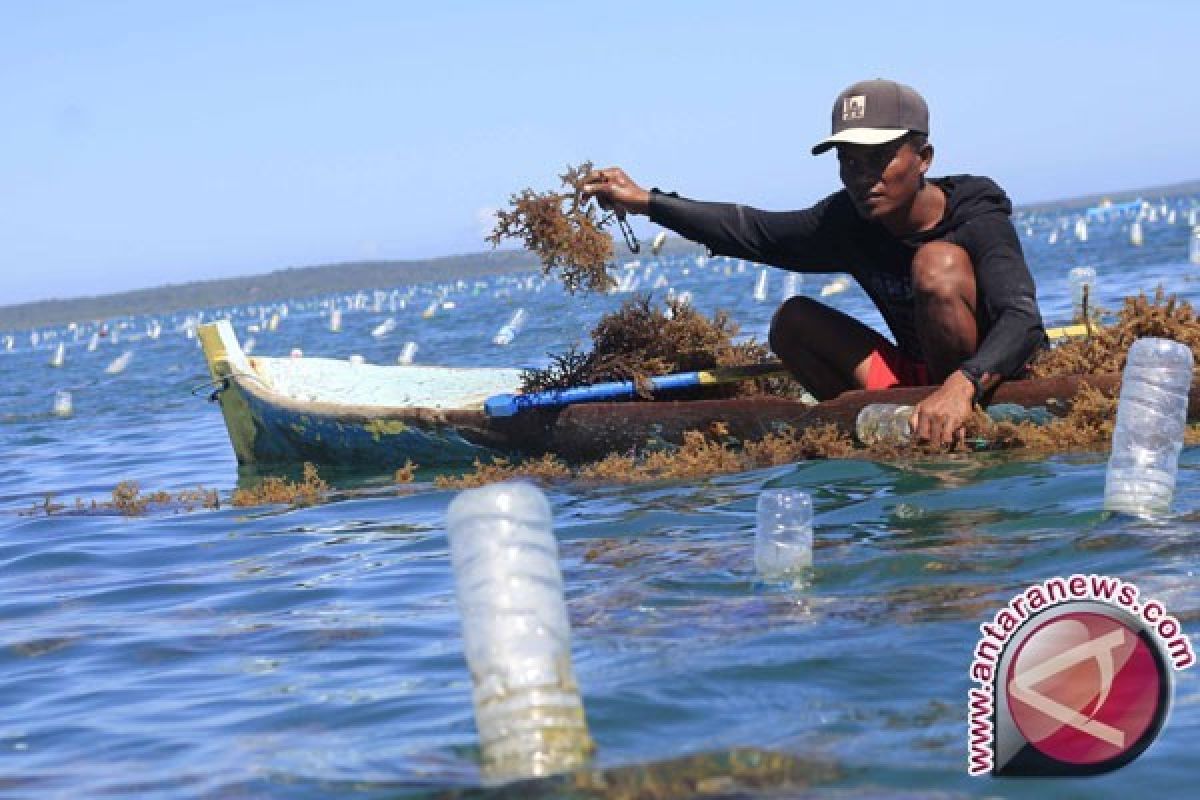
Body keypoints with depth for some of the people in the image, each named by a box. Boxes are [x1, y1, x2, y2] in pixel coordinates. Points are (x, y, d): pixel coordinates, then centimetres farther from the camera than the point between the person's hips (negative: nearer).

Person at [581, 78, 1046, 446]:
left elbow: (1024, 322, -37)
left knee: (938, 262, -29)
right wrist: (647, 202, -4)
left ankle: (967, 435, -22)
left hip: (991, 381, -7)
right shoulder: (848, 222, -3)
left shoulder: (980, 224, -22)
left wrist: (963, 384, -56)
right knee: (793, 320, 1)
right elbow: (754, 230, 4)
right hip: (919, 380, 7)